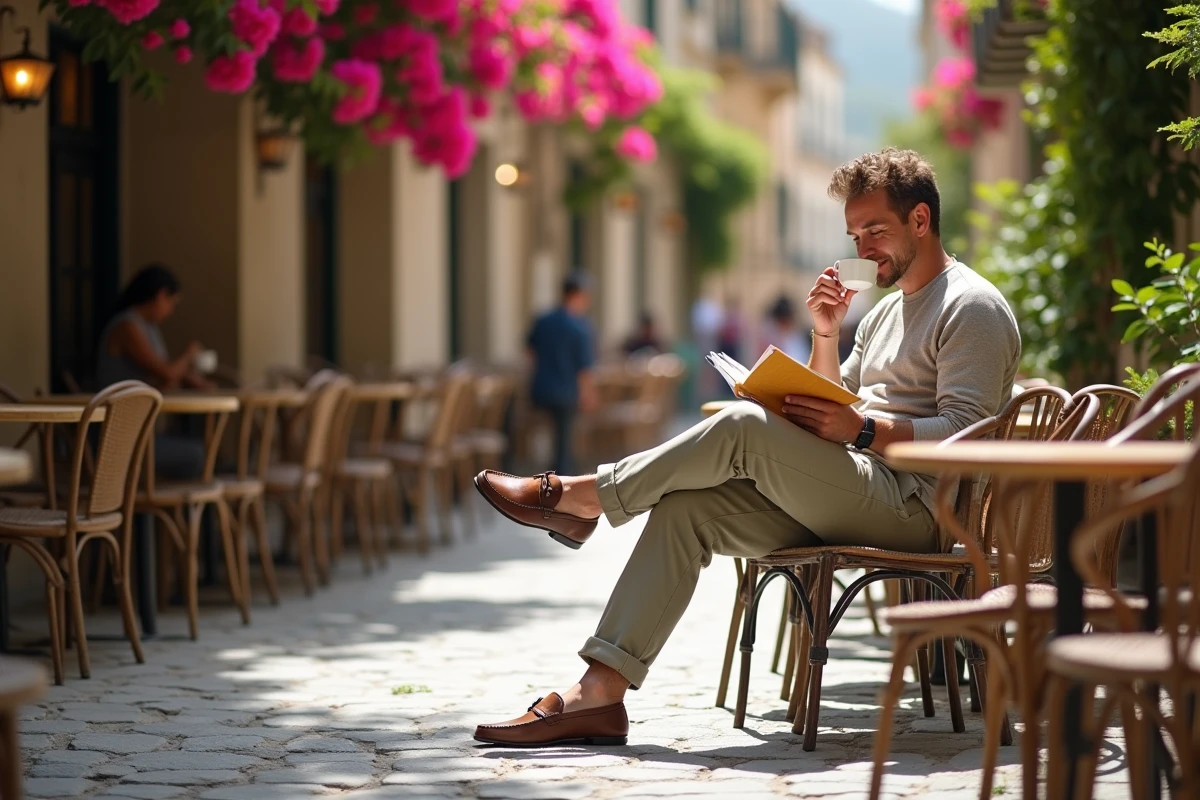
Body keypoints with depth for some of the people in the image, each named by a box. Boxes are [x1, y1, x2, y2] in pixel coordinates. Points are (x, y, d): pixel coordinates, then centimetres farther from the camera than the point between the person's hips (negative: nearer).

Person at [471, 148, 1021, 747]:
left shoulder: (972, 308, -3)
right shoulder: (887, 311, 26)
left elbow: (963, 432, -14)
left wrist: (863, 430, -23)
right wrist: (825, 336, 9)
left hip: (912, 508, -9)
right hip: (849, 500, 9)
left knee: (744, 425, -27)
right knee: (685, 509, -13)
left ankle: (578, 496, -11)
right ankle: (599, 693, -23)